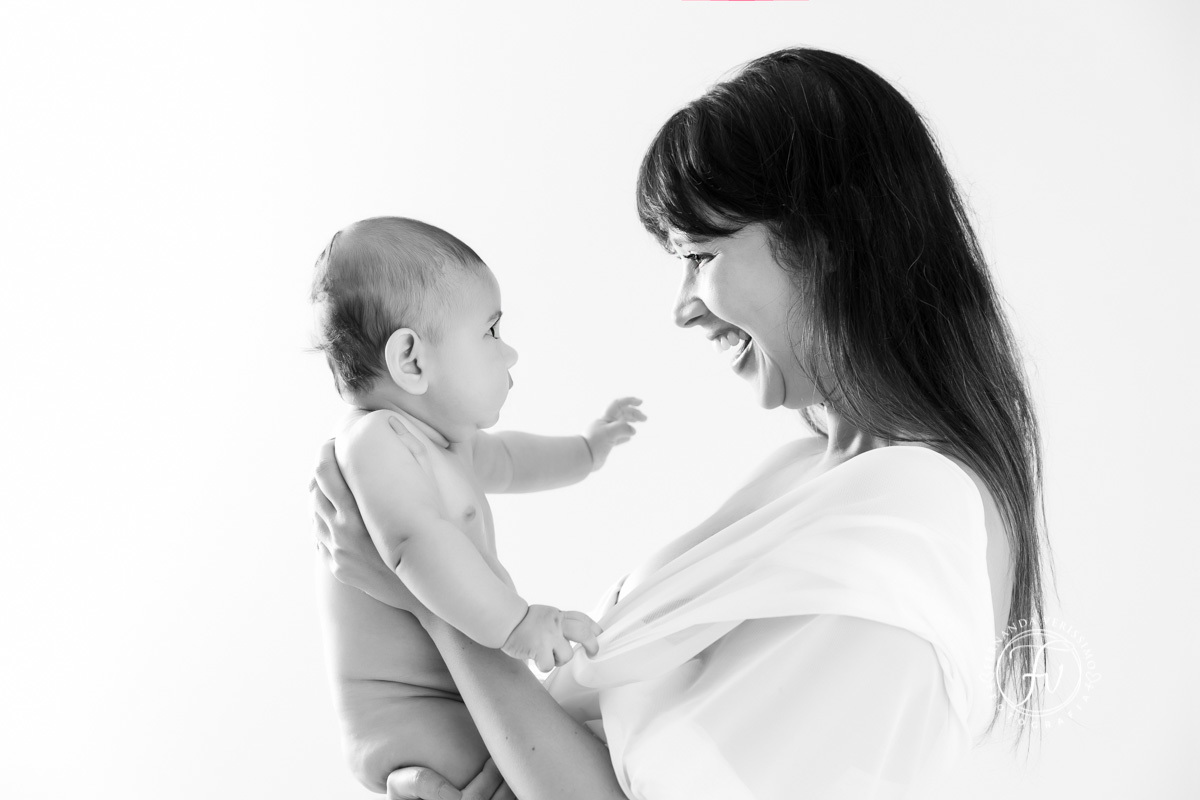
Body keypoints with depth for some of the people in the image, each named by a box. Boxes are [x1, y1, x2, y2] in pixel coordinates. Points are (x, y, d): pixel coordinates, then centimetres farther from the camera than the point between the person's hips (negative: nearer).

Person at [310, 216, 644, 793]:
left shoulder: (442, 439, 13)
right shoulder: (376, 438, -20)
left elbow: (503, 459, 34)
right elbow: (417, 541, -35)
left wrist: (587, 449, 36)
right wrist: (516, 623, -40)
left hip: (466, 696, 10)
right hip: (406, 713, -10)